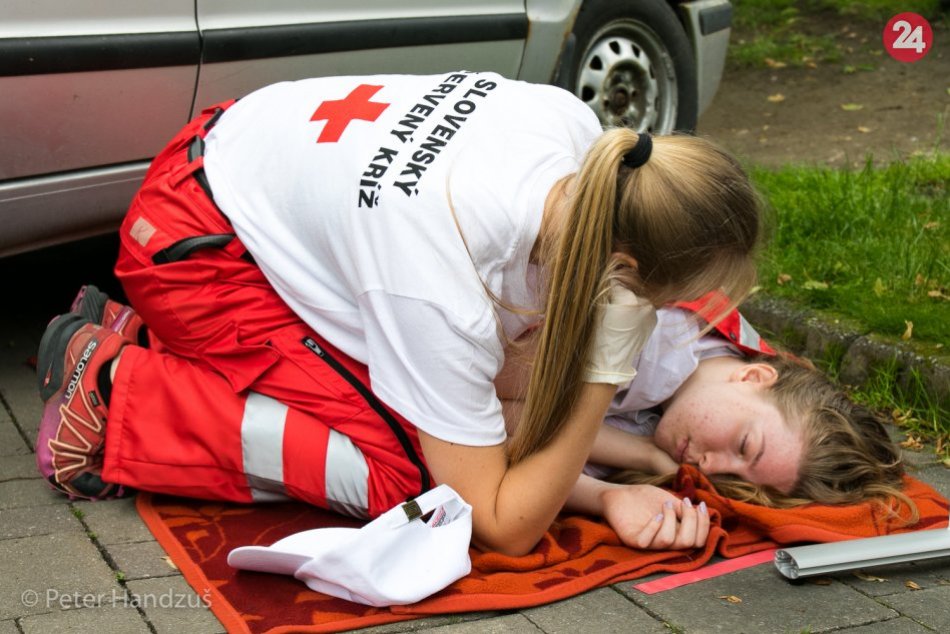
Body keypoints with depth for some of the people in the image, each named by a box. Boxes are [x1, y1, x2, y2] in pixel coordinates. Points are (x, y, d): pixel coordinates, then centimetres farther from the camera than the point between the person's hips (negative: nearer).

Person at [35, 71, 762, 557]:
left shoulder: (580, 128, -20)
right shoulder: (442, 299, -38)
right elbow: (504, 528, -27)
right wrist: (605, 375, -33)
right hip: (194, 243, -8)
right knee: (397, 469, -17)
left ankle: (189, 344, 17)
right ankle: (115, 395, -4)